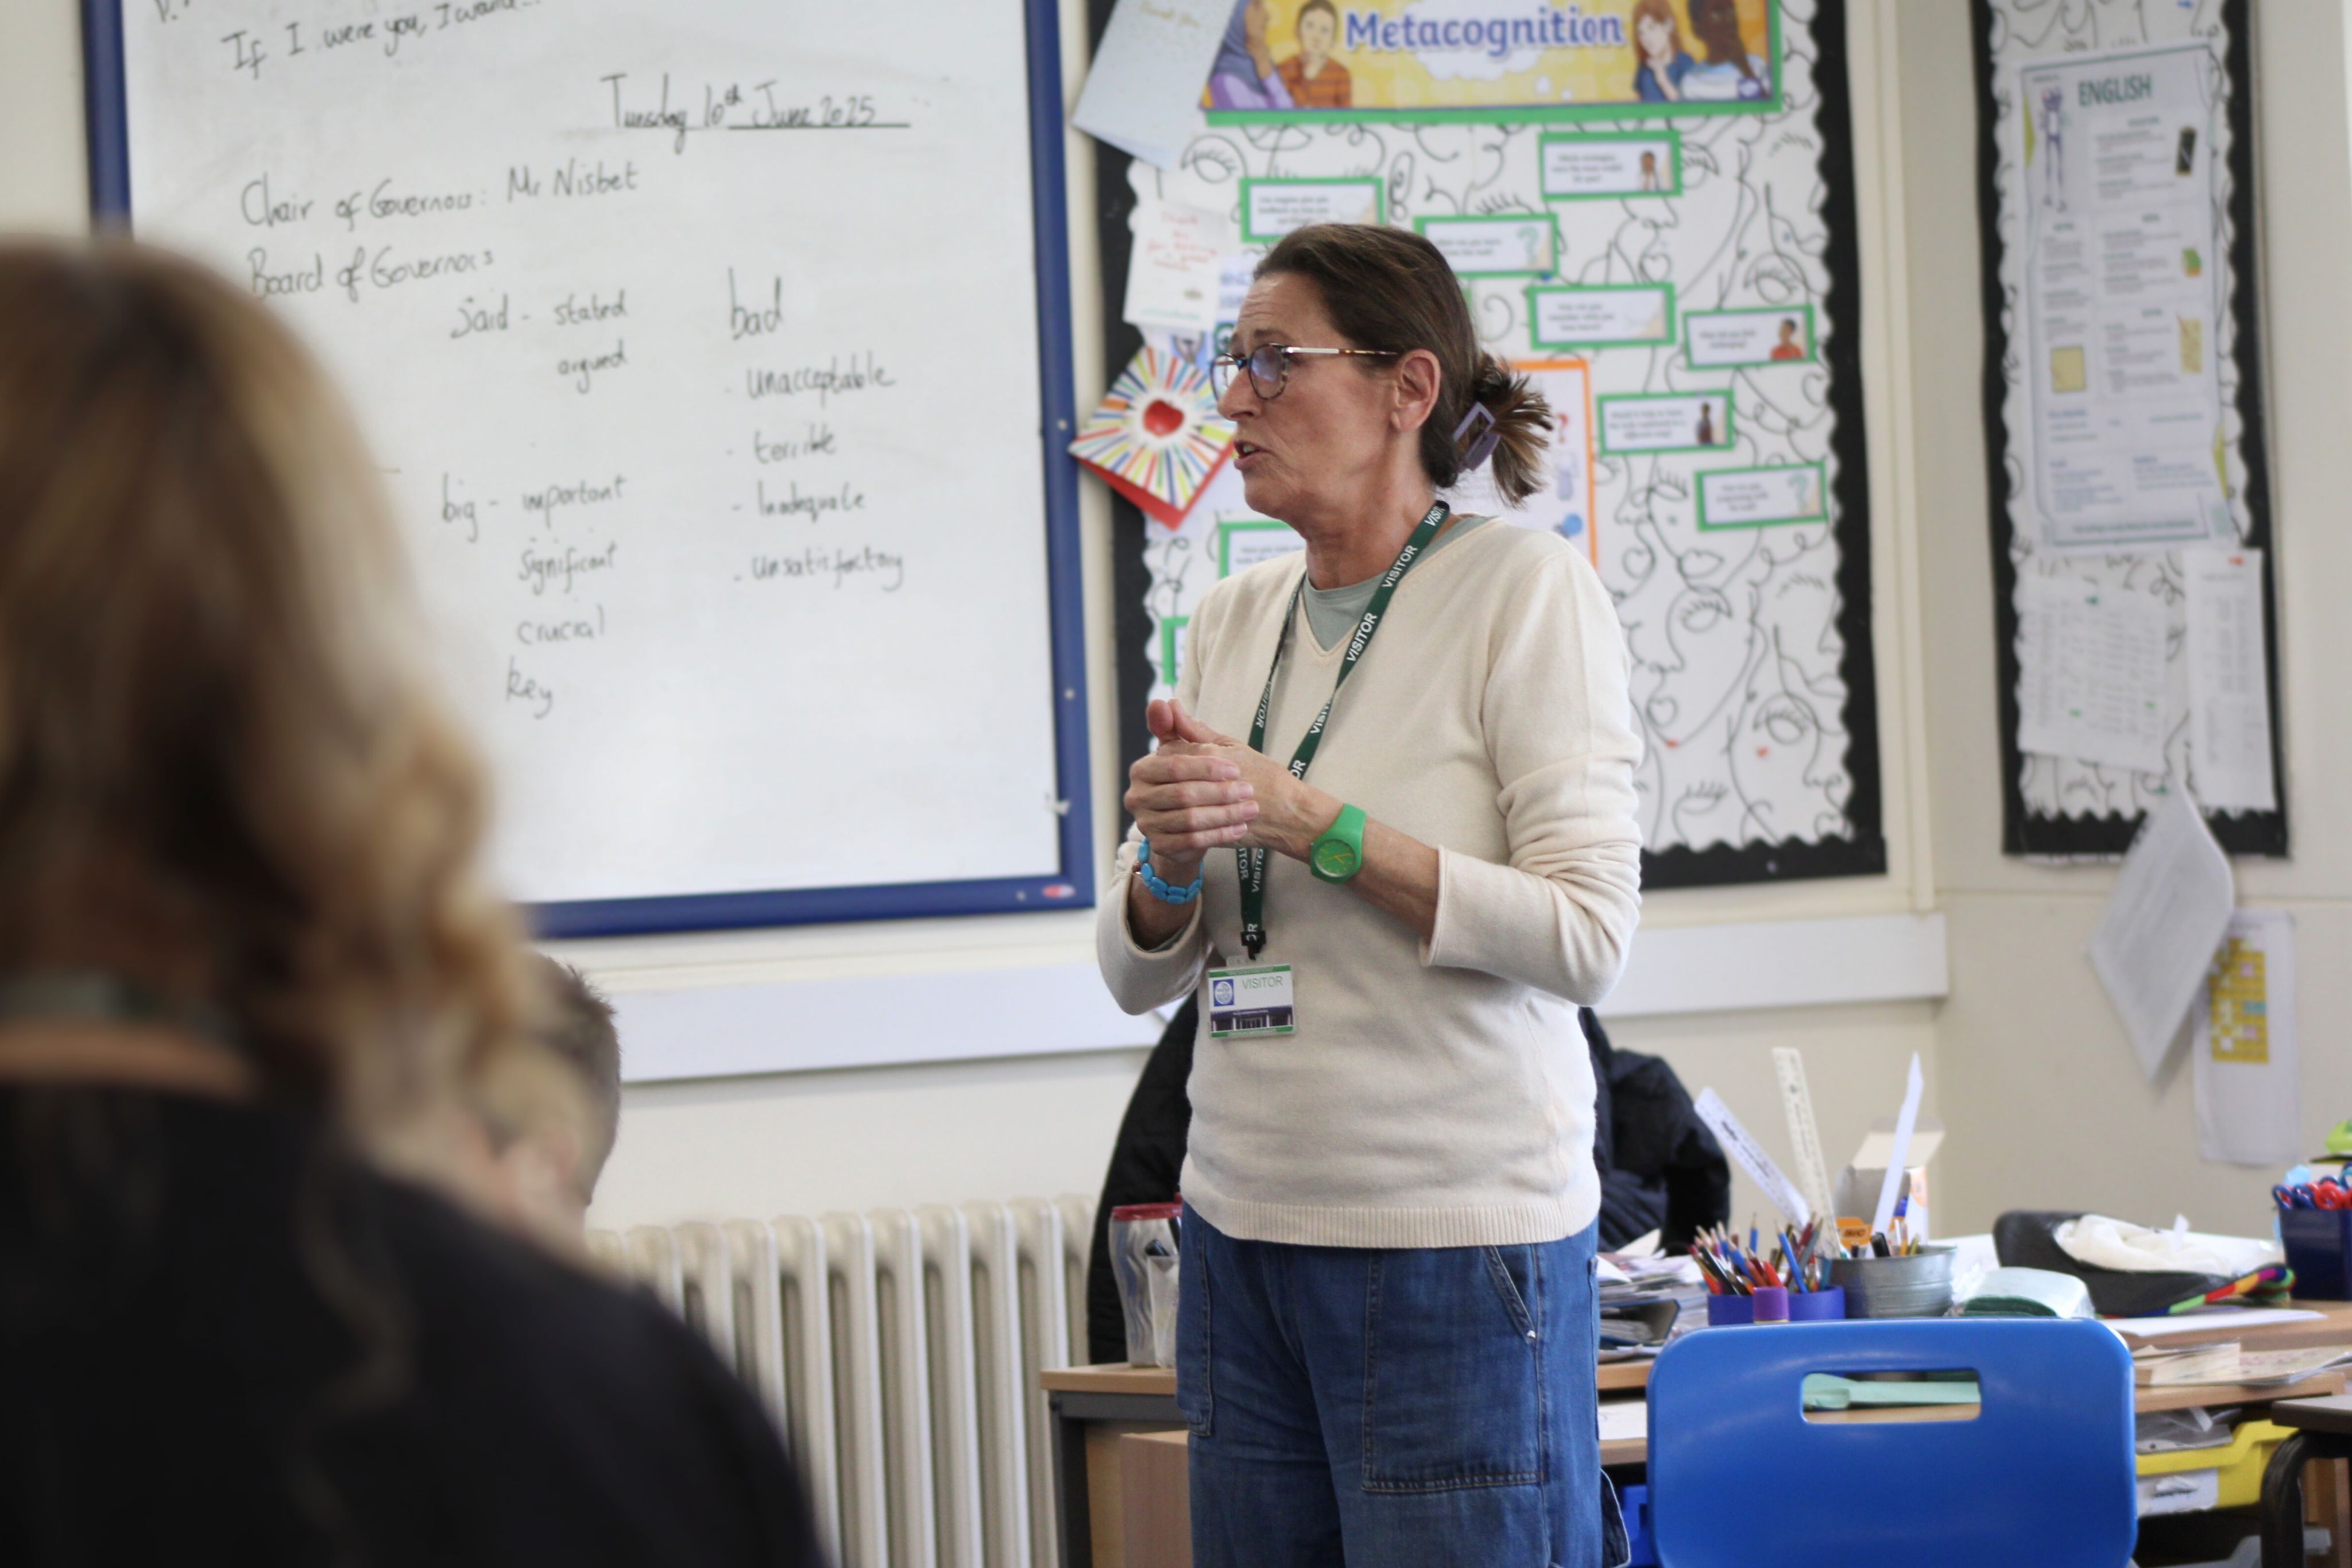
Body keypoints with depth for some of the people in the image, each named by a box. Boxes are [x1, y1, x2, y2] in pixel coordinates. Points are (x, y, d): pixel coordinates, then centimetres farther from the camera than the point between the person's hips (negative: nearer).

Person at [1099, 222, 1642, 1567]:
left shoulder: (1525, 586, -6)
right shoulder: (1237, 618, 11)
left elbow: (1588, 936, -15)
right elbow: (1138, 975, 13)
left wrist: (1305, 821, -17)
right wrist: (1171, 860, -9)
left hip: (1455, 1251, -6)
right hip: (1242, 1239, 6)